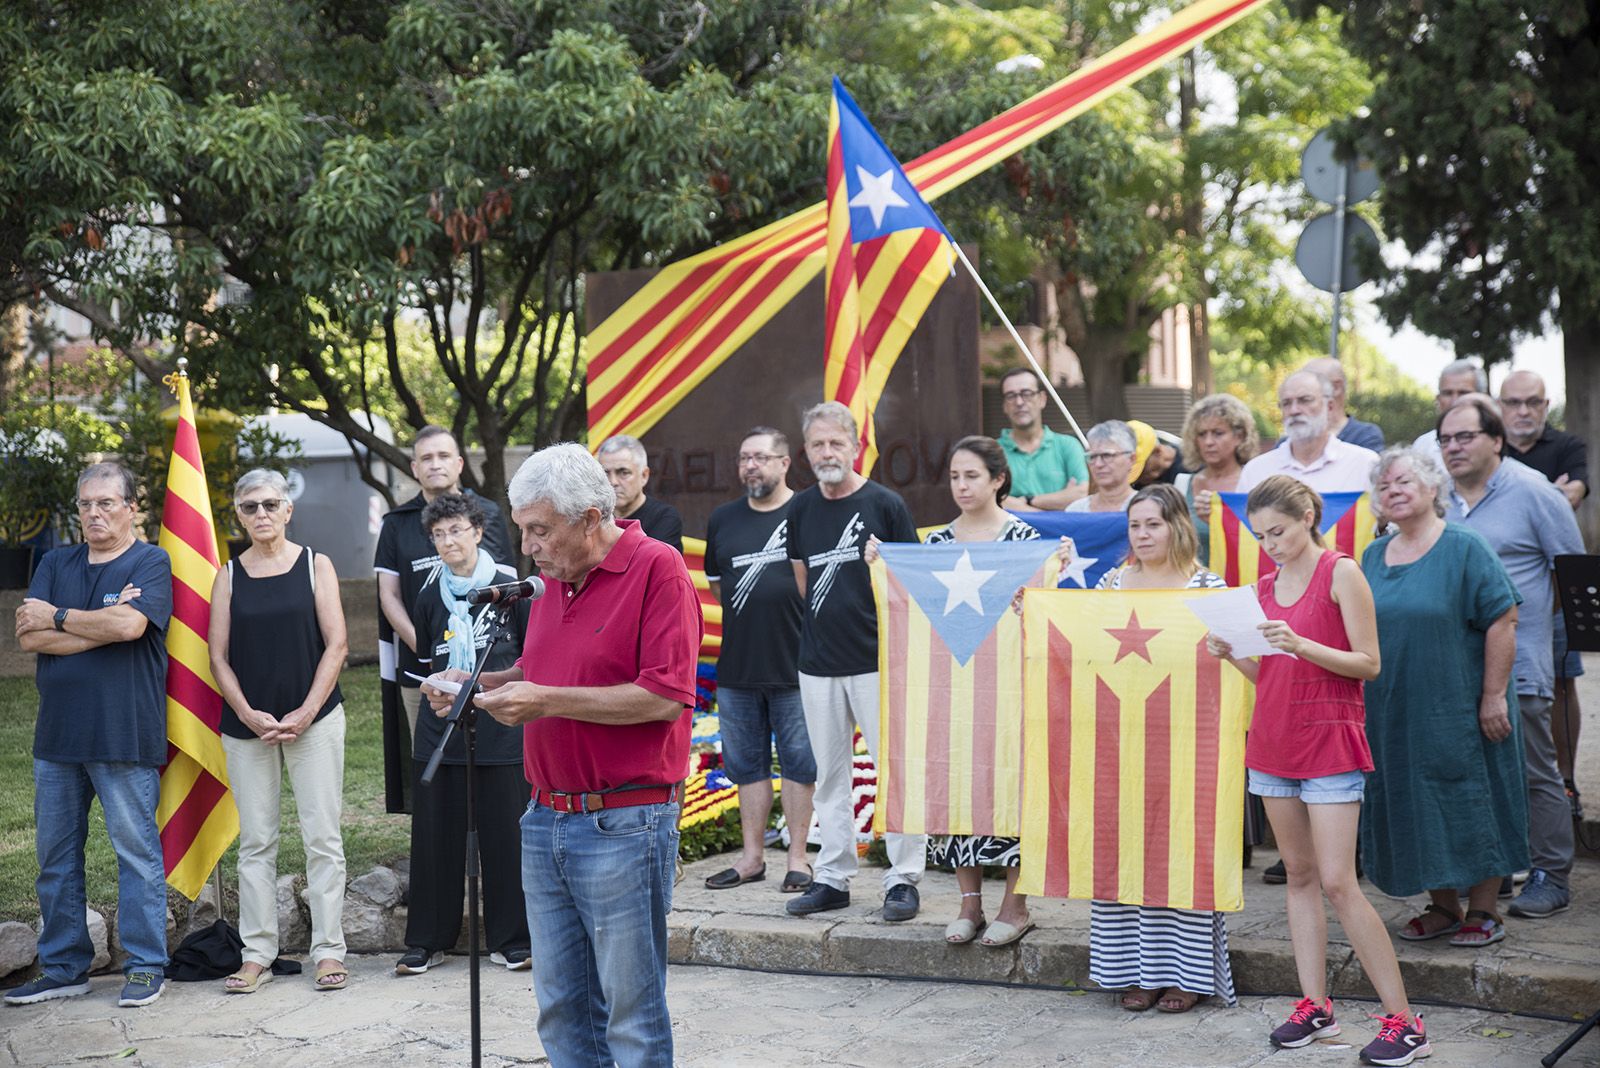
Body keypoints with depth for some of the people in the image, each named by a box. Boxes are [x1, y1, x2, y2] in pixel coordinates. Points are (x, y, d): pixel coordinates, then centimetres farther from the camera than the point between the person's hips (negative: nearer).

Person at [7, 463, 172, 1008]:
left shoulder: (151, 563, -1)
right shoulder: (56, 563, 13)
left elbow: (129, 623, -20)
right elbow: (29, 637, 1)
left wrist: (57, 617, -7)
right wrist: (101, 624, -10)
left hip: (124, 735, -6)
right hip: (57, 735, 6)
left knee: (136, 849, -2)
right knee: (55, 854, 10)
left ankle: (146, 966, 6)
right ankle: (63, 968, 20)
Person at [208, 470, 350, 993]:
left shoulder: (316, 566, 4)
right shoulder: (229, 576, 8)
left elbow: (336, 644, -1)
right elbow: (219, 657, 5)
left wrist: (306, 713, -10)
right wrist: (249, 714, -9)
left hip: (314, 719, -2)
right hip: (247, 724, 2)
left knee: (322, 837, -2)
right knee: (256, 842, 5)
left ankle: (329, 951, 3)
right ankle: (257, 955, 10)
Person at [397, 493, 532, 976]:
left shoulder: (509, 586, -1)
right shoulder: (431, 597, 9)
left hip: (499, 731, -3)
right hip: (440, 730, 3)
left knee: (503, 833, 1)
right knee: (435, 834, 5)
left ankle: (509, 940, 12)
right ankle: (427, 941, 15)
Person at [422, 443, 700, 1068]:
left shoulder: (657, 568, -11)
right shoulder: (555, 580, 14)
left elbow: (665, 696, -19)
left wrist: (547, 700, -17)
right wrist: (477, 685, 5)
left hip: (623, 826, -8)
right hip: (545, 821, 8)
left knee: (631, 1013, 0)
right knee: (561, 1007, 13)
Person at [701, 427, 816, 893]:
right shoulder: (723, 520, 11)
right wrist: (749, 609, 6)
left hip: (795, 665, -5)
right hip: (737, 665, 5)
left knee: (799, 763, 3)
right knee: (746, 763, 11)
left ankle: (797, 857, 11)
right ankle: (751, 858, 19)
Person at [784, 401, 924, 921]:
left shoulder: (885, 505, -4)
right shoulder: (801, 509, 9)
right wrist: (825, 623, 12)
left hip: (877, 659, -5)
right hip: (818, 663, 5)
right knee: (830, 772, 11)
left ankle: (903, 879, 3)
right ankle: (832, 876, 18)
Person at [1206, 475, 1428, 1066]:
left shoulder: (1340, 572, -7)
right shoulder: (1265, 586, 12)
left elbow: (1368, 664, -10)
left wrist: (1301, 645, -23)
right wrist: (1231, 654, -3)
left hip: (1329, 740, -6)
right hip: (1273, 740, 7)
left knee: (1337, 882, -10)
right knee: (1299, 875, 9)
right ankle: (1315, 1007, 16)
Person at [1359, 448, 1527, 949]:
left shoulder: (1464, 548, -8)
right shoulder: (1374, 556, 10)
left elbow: (1502, 620, -11)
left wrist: (1493, 695, -15)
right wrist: (1362, 700, 13)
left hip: (1457, 710, -6)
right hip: (1393, 713, 6)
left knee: (1470, 802, 0)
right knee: (1410, 808, 9)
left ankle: (1482, 911, 10)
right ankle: (1443, 907, 21)